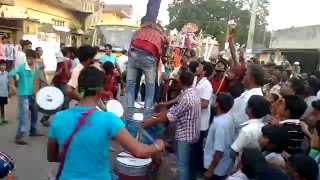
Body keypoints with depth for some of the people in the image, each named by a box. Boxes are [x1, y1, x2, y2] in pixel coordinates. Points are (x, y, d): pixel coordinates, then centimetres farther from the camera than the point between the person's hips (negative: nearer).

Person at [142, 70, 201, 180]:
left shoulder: (187, 97, -25)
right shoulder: (192, 92, 7)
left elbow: (173, 115, -23)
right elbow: (176, 109, 11)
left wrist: (152, 121, -16)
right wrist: (160, 114, 7)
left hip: (185, 135, -10)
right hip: (190, 134, 10)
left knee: (182, 165, 1)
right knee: (186, 163, 21)